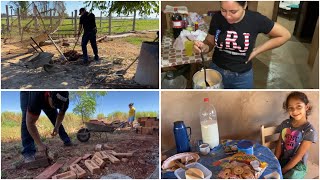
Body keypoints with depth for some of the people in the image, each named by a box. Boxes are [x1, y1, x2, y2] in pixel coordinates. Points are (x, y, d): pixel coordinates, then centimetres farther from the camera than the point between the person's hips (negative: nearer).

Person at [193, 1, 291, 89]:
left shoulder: (256, 19, -17)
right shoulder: (217, 18, -12)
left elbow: (285, 35, -7)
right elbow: (210, 43, 1)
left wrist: (256, 51, -10)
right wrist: (202, 47, -22)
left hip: (242, 76, -1)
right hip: (217, 71, 2)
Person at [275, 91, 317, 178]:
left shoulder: (309, 130, -15)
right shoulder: (285, 124, -1)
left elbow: (298, 156, -15)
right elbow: (279, 145, 1)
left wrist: (282, 171, -16)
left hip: (297, 165, -4)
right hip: (281, 160, 4)